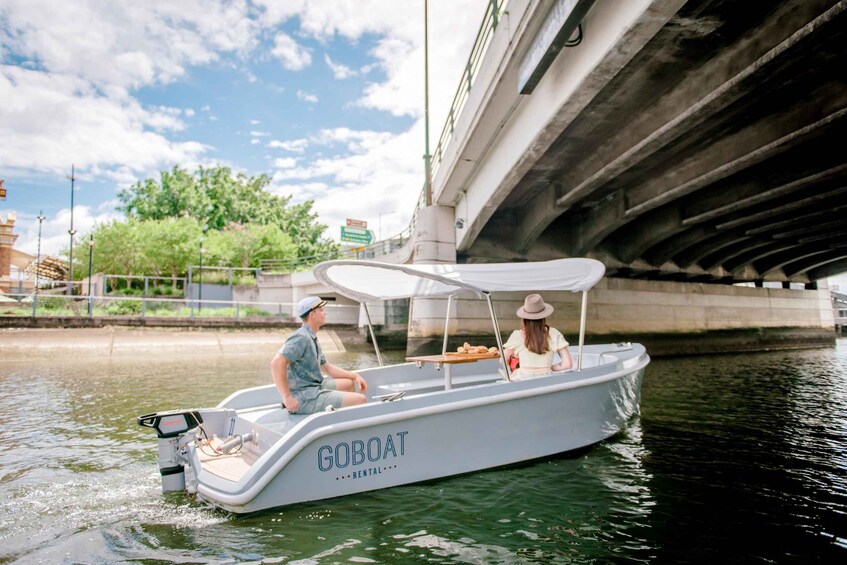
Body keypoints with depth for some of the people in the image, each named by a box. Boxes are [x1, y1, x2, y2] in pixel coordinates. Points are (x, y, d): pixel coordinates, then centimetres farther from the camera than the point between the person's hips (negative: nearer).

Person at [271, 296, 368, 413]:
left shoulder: (312, 338, 16)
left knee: (349, 383, 23)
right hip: (305, 398, -11)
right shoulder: (301, 338, -17)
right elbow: (276, 363, -28)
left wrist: (355, 375, 17)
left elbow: (327, 367, 25)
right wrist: (287, 397, -27)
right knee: (361, 400, -13)